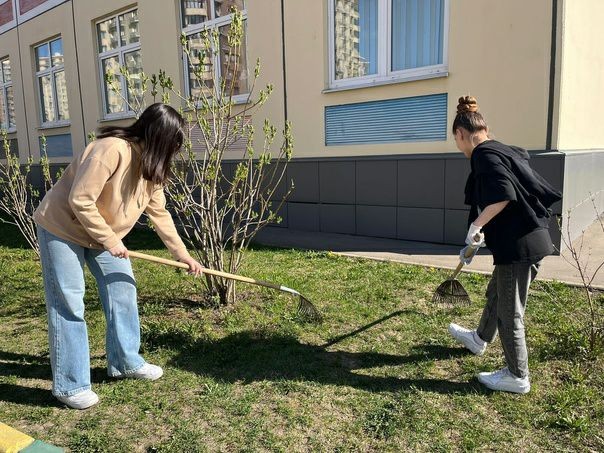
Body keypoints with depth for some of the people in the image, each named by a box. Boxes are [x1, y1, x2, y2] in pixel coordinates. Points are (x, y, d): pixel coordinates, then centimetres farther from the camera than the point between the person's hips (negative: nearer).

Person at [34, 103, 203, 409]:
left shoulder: (153, 164, -3)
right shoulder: (111, 150, -30)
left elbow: (159, 213, 2)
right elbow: (80, 201, -30)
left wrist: (182, 254, 1)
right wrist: (110, 240, -23)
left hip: (105, 233, 8)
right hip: (62, 227, -8)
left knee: (122, 290, 7)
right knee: (68, 304, -4)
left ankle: (125, 362, 23)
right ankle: (69, 385, 9)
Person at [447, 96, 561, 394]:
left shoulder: (484, 155, -15)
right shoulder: (500, 151, 15)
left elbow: (503, 197, -28)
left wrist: (475, 227, -13)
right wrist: (476, 242, 31)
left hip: (519, 245, -10)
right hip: (527, 238, 10)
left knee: (509, 312, 5)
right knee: (495, 295, 27)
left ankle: (517, 377, 22)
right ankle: (480, 339, 50)